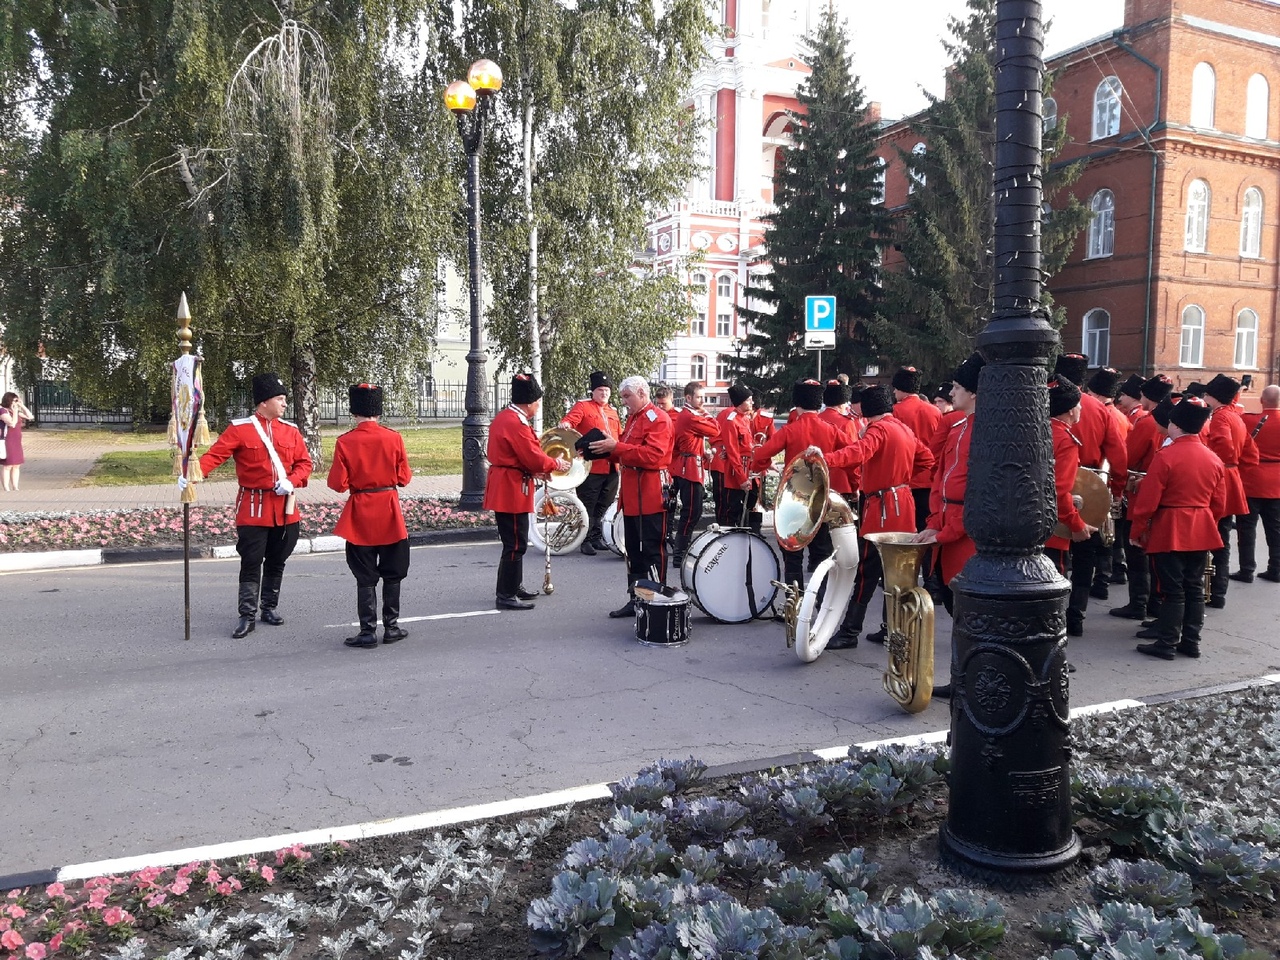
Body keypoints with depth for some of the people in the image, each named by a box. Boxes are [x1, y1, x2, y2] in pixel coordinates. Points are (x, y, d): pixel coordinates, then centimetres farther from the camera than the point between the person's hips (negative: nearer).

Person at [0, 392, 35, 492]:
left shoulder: (16, 411, 14)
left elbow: (30, 417, 12)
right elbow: (12, 423, -22)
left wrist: (22, 406, 5)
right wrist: (15, 411, -15)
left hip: (17, 442, 9)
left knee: (16, 466, 10)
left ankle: (15, 488, 16)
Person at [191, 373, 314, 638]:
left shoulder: (291, 431, 7)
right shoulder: (240, 429, -5)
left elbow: (305, 463, 8)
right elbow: (215, 454, -13)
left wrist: (292, 482, -11)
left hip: (284, 507, 4)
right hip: (253, 507, -4)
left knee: (276, 561, 13)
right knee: (251, 563, -3)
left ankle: (269, 608, 26)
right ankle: (247, 616, 4)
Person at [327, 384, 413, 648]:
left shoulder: (345, 442, -9)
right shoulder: (393, 438, -6)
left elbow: (337, 484, -9)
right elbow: (404, 478, -1)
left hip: (360, 517, -1)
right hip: (390, 512, 1)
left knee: (365, 577, 6)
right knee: (392, 574, 12)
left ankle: (368, 632, 8)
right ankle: (391, 627, 17)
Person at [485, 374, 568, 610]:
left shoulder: (503, 417, 12)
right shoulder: (517, 424, -21)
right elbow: (534, 458, -20)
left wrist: (534, 471, 10)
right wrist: (557, 463, -3)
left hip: (504, 487, 11)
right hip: (512, 491, -11)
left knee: (515, 542, 20)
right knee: (515, 544, -5)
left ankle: (515, 586, 31)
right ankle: (505, 596, 1)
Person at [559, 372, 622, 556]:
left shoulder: (613, 412, 19)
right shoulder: (583, 406, -1)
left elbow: (620, 437, 25)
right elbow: (570, 419, -18)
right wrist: (565, 424, -39)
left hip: (611, 468, 7)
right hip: (591, 467, -7)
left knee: (604, 505, 14)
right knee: (588, 505, 0)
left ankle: (597, 537, 26)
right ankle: (586, 540, 8)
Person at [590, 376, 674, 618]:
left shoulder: (659, 419, -12)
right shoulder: (633, 418, 17)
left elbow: (652, 455, -23)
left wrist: (616, 447, -23)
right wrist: (608, 449, 3)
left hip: (651, 497, -9)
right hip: (632, 496, 9)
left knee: (652, 551, -2)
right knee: (634, 550, 14)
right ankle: (635, 599, 22)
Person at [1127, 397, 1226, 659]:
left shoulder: (1165, 456, -15)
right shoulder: (1214, 459, 5)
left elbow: (1147, 500, -14)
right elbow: (1219, 505, 10)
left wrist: (1138, 530, -3)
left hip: (1169, 532, -6)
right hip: (1202, 532, 6)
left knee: (1173, 589, -1)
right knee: (1194, 587, 12)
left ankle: (1167, 644, 4)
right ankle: (1191, 641, 19)